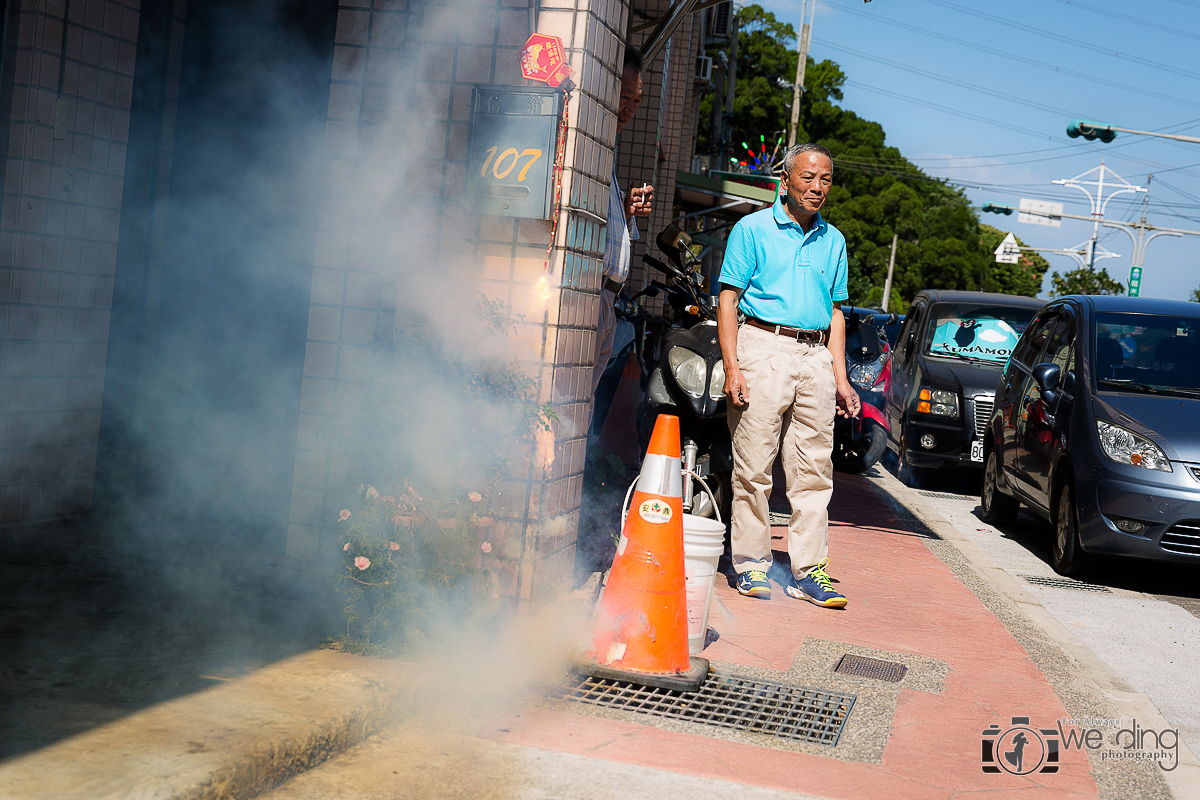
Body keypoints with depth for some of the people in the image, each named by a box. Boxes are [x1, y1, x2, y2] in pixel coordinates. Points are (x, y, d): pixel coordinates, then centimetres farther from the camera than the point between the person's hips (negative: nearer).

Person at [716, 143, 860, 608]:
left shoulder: (833, 240, 17)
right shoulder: (753, 229, 3)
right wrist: (732, 367, -12)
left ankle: (808, 570, 7)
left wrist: (840, 377, 12)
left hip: (816, 357, 4)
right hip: (764, 347, -4)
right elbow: (728, 300, -2)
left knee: (815, 468, 2)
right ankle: (751, 564, 6)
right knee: (754, 465, -4)